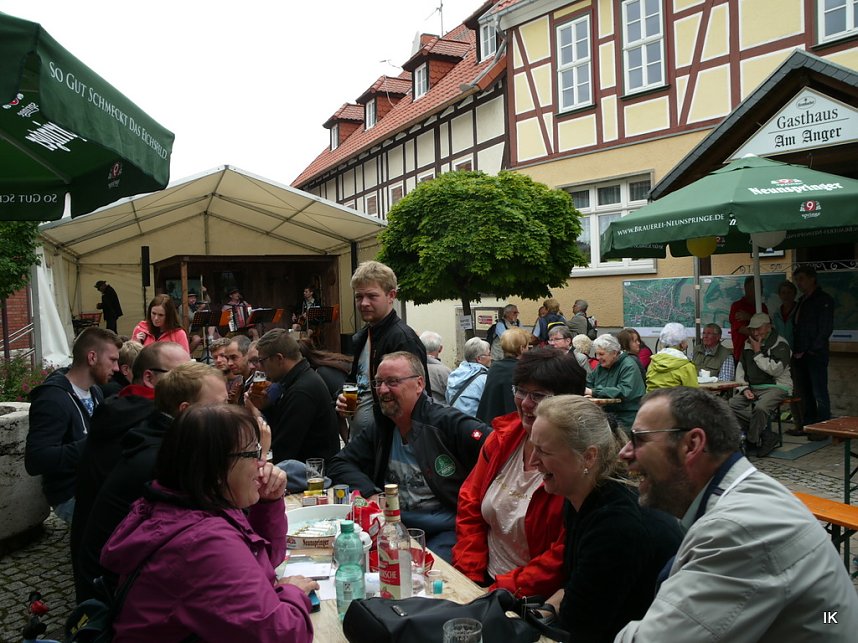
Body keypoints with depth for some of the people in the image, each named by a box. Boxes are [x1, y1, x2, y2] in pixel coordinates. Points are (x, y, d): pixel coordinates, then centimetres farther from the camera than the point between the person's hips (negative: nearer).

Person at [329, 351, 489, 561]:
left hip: (449, 530, -5)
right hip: (398, 528, 6)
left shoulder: (447, 423, -10)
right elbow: (339, 465, 9)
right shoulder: (379, 430, 11)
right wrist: (371, 494, -9)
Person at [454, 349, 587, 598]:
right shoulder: (502, 436, 2)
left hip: (535, 599, -5)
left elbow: (565, 555, -17)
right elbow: (470, 505, 7)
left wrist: (504, 589, -17)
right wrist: (469, 575, -2)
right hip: (483, 580, 6)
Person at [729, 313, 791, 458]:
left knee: (760, 407, -35)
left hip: (776, 387, -6)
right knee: (732, 404, -21)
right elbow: (740, 370, 16)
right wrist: (744, 389, 0)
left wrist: (757, 352, -9)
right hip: (753, 388, 6)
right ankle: (767, 436, -15)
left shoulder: (780, 344, -3)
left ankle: (753, 440, -10)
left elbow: (775, 369, -16)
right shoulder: (748, 344, 16)